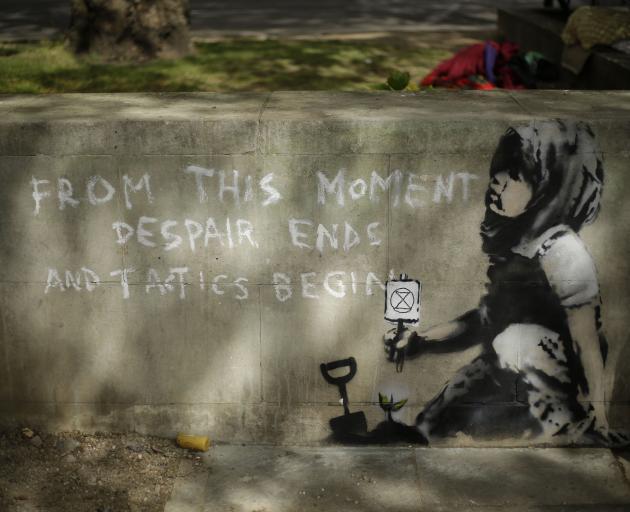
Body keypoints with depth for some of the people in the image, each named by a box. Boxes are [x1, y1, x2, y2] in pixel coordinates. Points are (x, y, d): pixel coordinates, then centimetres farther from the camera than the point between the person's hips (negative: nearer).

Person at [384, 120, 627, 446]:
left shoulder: (562, 251, -18)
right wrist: (418, 341, 4)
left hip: (541, 400, -6)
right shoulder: (514, 242, 5)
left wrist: (597, 425, -13)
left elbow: (588, 347, -15)